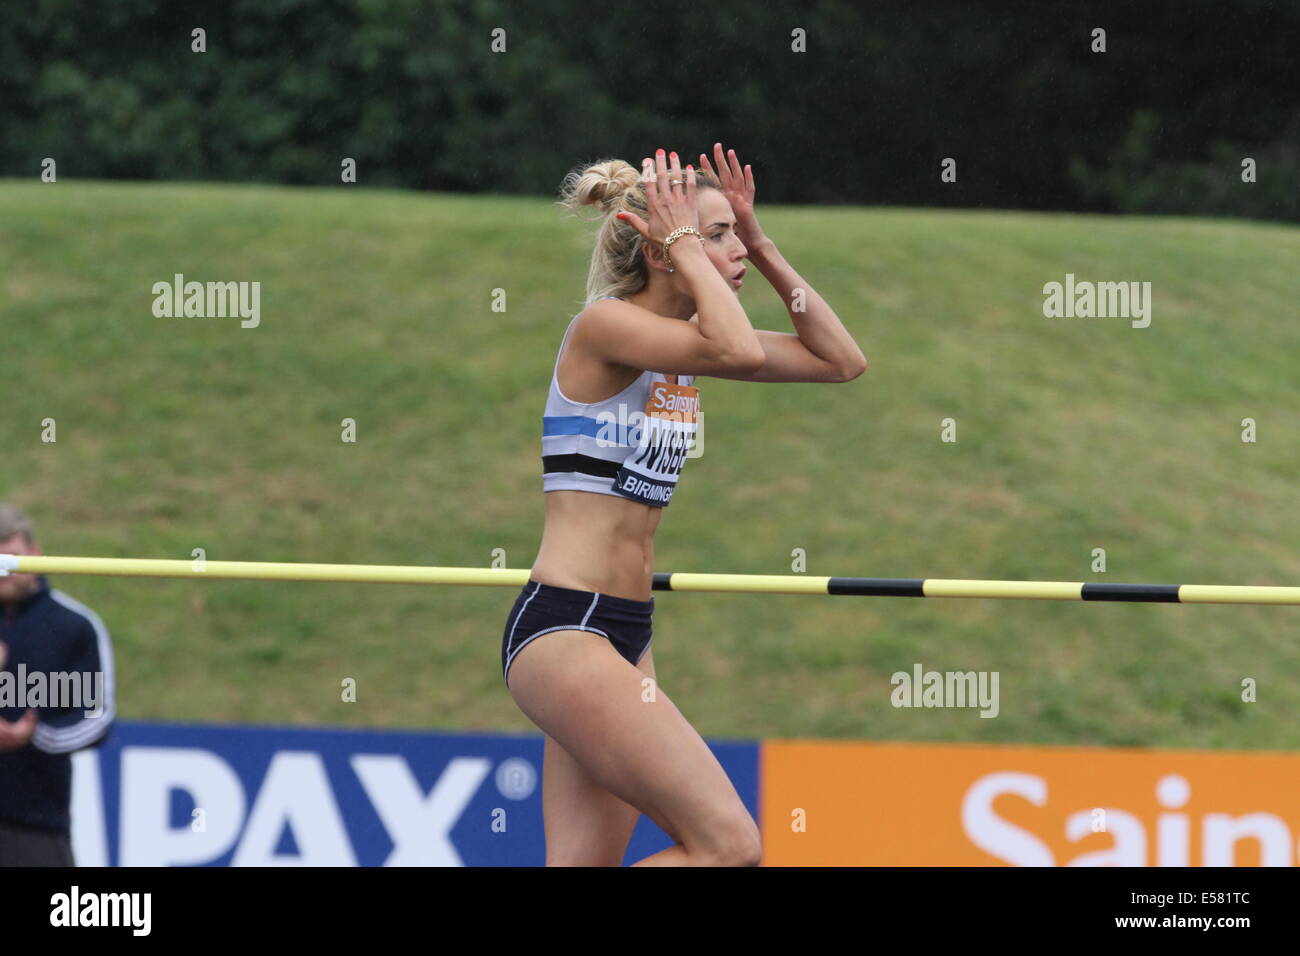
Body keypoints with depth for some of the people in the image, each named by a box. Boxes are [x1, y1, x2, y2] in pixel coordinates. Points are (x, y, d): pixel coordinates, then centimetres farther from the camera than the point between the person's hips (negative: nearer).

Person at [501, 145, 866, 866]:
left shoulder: (682, 342, 13)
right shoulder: (605, 325, -12)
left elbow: (841, 360, 17)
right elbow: (740, 352, -28)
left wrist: (762, 249, 11)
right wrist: (685, 244, -15)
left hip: (624, 636, 10)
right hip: (564, 626, -10)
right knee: (730, 844, -16)